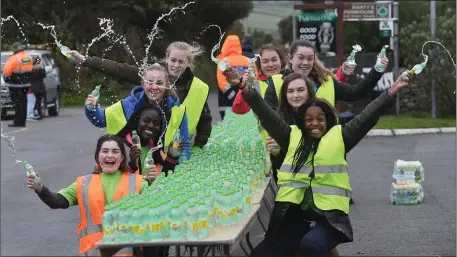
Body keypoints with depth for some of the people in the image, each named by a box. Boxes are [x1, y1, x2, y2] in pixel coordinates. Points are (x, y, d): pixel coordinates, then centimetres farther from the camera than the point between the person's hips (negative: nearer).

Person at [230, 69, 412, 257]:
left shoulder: (338, 137, 7)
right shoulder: (293, 137, 12)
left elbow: (367, 117, 0)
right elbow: (267, 116, 7)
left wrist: (391, 92, -9)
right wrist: (247, 90, -3)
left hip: (328, 217, -3)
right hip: (293, 217, 3)